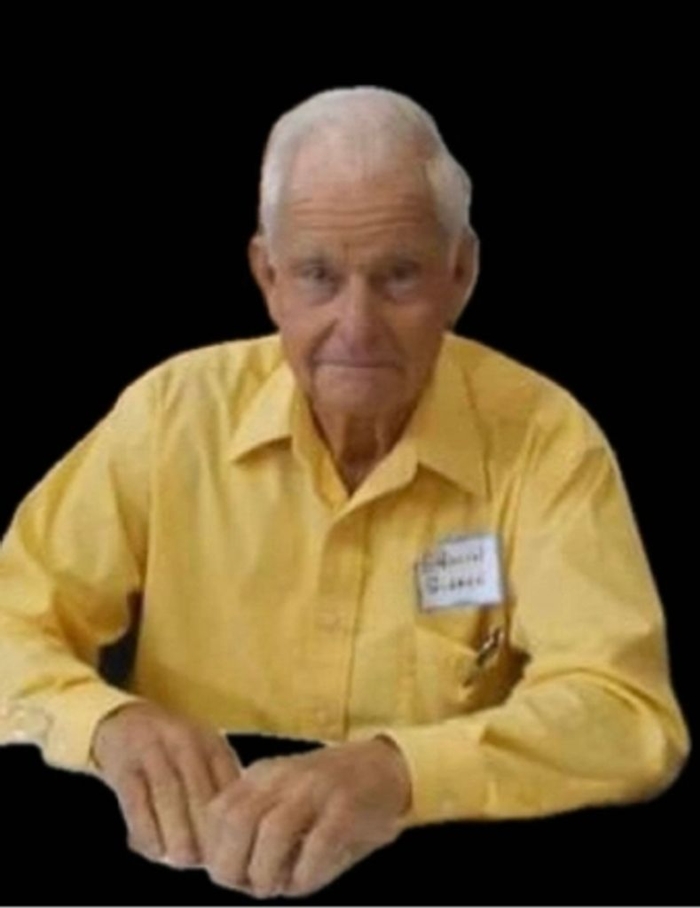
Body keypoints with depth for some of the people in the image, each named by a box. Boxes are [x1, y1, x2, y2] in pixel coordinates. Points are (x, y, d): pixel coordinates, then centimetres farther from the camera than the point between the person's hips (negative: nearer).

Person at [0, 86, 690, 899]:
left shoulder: (545, 440, -9)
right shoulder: (174, 411, -4)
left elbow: (629, 717, -18)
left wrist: (399, 772, -36)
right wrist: (108, 724, -25)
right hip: (196, 883, 2)